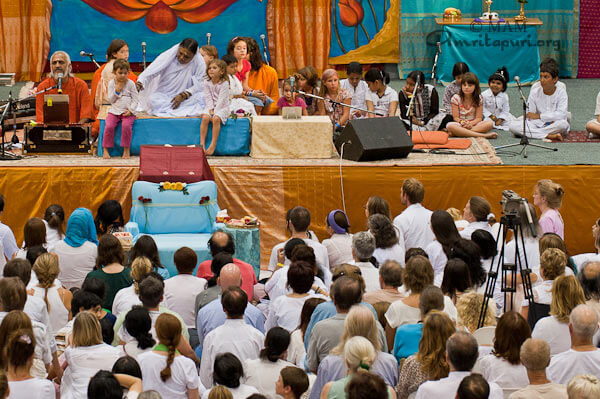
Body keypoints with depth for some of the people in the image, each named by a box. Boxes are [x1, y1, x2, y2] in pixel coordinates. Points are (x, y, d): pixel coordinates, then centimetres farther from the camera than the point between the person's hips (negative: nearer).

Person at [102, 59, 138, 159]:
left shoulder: (131, 84, 2)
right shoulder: (111, 83, 6)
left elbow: (135, 100, 2)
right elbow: (110, 100, 4)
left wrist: (130, 110, -13)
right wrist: (117, 90, -9)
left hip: (128, 112, -2)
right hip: (114, 111, 2)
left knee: (126, 125, -31)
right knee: (109, 126, -24)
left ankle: (126, 150, -17)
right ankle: (105, 150, -10)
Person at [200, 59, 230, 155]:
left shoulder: (224, 83, -7)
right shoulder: (207, 83, 6)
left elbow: (221, 99, -14)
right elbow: (208, 98, 1)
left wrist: (215, 112, -21)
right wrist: (211, 110, -14)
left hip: (222, 107, -3)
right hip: (210, 107, 3)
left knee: (216, 119, -32)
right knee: (205, 118, -27)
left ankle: (213, 144, -28)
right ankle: (202, 143, -26)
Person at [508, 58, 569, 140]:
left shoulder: (561, 92, -4)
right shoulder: (535, 92, 3)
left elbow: (562, 114, -18)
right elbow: (529, 115, -1)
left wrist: (539, 116, -16)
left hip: (554, 126, -3)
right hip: (538, 124, 3)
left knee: (563, 124, -39)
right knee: (513, 126, -24)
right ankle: (548, 136, -30)